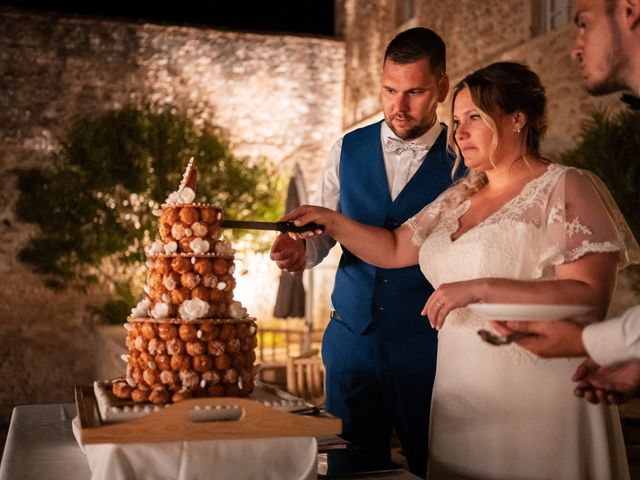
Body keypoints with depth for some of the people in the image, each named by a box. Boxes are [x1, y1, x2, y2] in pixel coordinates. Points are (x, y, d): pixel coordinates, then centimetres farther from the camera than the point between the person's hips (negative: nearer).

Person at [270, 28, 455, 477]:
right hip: (352, 334, 3)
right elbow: (324, 230, 8)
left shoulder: (463, 160, -6)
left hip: (427, 341, -3)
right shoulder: (347, 150, 4)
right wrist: (302, 249, -12)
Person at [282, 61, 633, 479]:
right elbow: (393, 250, 20)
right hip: (460, 393, 6)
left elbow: (590, 296, -17)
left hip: (537, 398, -6)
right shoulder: (459, 199, 14)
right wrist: (331, 221, 6)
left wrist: (480, 288, -22)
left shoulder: (565, 189, -7)